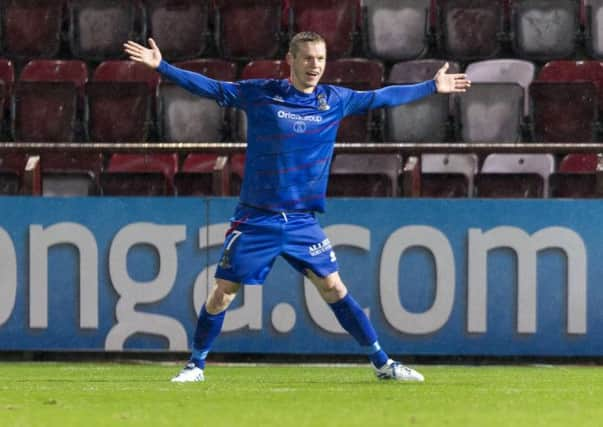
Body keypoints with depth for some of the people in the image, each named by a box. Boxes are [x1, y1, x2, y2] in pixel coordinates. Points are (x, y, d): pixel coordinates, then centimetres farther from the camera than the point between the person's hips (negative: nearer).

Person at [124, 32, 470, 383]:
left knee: (334, 288, 2)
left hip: (303, 221, 2)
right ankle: (196, 365, 14)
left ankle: (382, 364, 10)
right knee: (223, 291, -3)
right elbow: (210, 87, -3)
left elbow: (383, 98, 16)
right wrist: (161, 67, -10)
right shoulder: (259, 94, -5)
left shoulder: (335, 101, 4)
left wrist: (432, 88, 22)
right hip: (256, 220, -2)